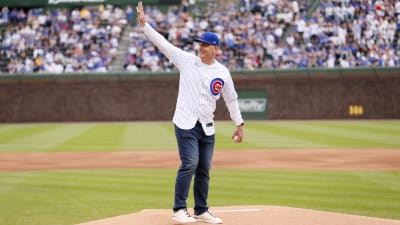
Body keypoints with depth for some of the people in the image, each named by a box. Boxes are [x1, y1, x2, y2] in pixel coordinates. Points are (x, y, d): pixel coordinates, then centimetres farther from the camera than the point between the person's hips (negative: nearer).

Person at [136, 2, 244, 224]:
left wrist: (239, 124, 13)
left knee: (204, 169, 7)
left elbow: (231, 99, 14)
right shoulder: (187, 60, -1)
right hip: (186, 123, -4)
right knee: (190, 164, -14)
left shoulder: (223, 73, 5)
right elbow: (162, 42, -6)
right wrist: (144, 24, -14)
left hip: (207, 127, 4)